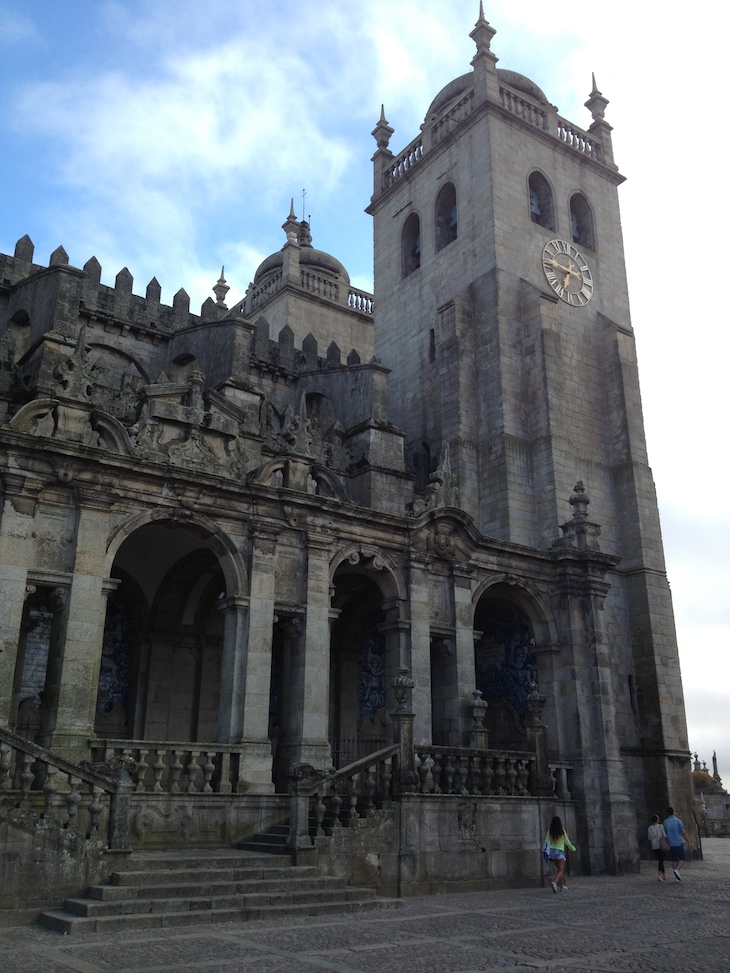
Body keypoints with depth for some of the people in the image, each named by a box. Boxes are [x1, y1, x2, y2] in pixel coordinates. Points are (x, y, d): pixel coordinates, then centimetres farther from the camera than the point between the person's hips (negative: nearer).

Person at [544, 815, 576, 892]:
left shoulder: (550, 831, -2)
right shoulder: (562, 831, -9)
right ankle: (555, 883, -26)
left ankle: (563, 885, 20)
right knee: (561, 870, -2)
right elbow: (567, 842, 1)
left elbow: (547, 842, -1)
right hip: (560, 852, -4)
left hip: (552, 851, 4)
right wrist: (573, 848, 20)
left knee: (559, 869, 19)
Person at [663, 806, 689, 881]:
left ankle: (676, 877, 8)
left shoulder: (665, 822, 3)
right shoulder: (678, 821, -8)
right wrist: (688, 841, 3)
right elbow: (683, 833, -7)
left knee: (674, 860, 9)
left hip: (671, 844, 3)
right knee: (681, 859, 5)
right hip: (679, 843, -3)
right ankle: (677, 870, -20)